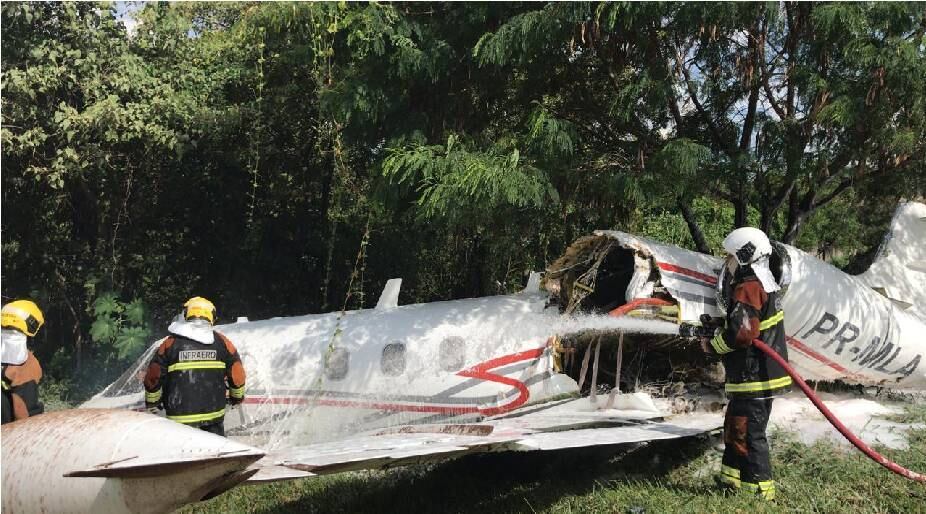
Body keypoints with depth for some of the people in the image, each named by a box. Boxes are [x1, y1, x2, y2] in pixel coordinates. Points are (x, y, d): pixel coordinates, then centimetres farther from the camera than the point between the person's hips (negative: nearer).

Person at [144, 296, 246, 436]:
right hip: (214, 413, 2)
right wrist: (237, 397, 21)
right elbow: (237, 373, 3)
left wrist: (152, 404, 15)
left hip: (180, 415, -2)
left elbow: (153, 377, -2)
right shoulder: (221, 342, 0)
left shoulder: (170, 343, -4)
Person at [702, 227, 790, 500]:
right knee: (734, 427, 19)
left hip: (753, 378, -11)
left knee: (748, 433, -4)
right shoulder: (765, 284, 15)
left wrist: (712, 345, -11)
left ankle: (760, 490, 2)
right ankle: (732, 479, 29)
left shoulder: (747, 288, -18)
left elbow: (741, 333, -26)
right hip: (763, 373, 11)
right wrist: (718, 330, 13)